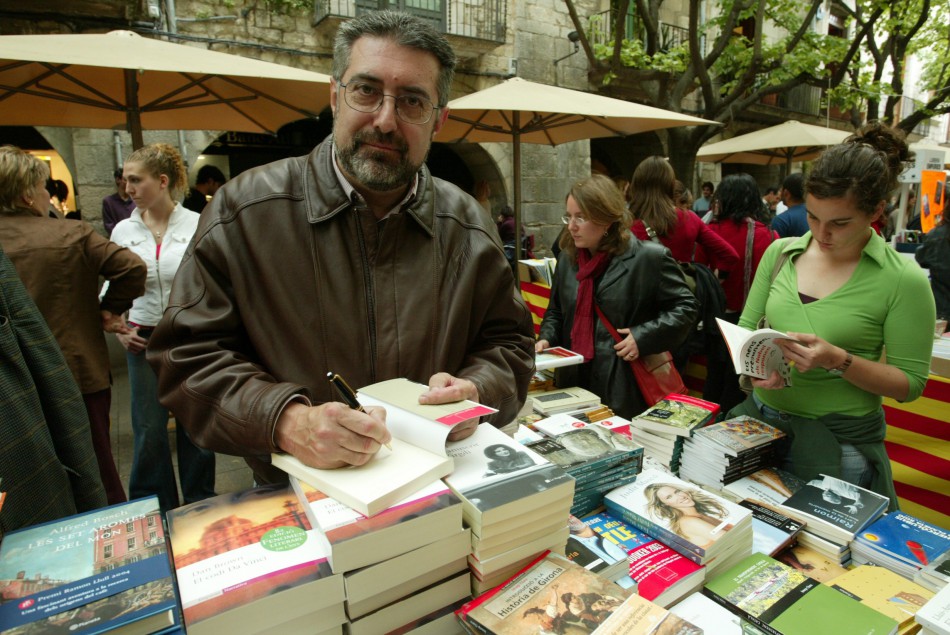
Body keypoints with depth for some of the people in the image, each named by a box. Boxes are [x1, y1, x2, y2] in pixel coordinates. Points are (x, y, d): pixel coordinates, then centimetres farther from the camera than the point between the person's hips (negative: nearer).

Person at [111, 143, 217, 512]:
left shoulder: (196, 225, -6)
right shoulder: (123, 230, 4)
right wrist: (117, 329, 1)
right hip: (144, 340, 2)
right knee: (148, 430, 7)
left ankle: (200, 506, 28)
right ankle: (155, 511, 27)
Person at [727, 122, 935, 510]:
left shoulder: (903, 280, -10)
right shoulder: (780, 253, 0)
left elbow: (910, 383, -8)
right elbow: (745, 328, 4)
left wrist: (839, 361, -23)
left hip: (840, 441, -3)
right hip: (759, 418, 4)